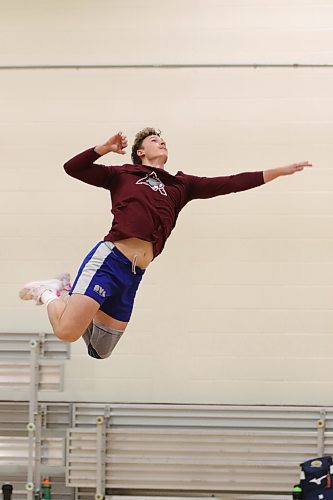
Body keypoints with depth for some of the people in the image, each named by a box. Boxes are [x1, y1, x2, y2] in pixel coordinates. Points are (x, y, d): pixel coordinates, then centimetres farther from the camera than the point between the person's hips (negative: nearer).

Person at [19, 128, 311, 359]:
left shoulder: (180, 185, 21)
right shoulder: (123, 175, 13)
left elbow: (230, 184, 17)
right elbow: (72, 168, 9)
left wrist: (281, 171, 13)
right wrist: (106, 147, -4)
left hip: (134, 275, 5)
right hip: (109, 258, -5)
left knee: (100, 352, 9)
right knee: (67, 332, -21)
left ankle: (70, 287, 28)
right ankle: (49, 294, 11)